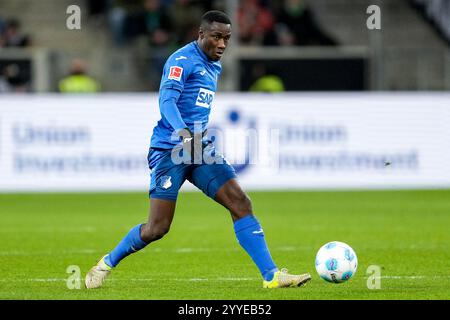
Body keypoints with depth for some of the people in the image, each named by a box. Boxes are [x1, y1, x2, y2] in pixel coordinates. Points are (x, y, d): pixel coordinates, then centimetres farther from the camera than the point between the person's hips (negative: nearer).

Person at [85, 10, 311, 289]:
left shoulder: (215, 67, 17)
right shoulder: (182, 60, -10)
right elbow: (167, 100, -24)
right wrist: (183, 132, -40)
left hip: (201, 150, 7)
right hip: (170, 151, -7)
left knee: (241, 204, -9)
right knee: (158, 228, -8)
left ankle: (272, 275, -10)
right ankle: (107, 264, 17)